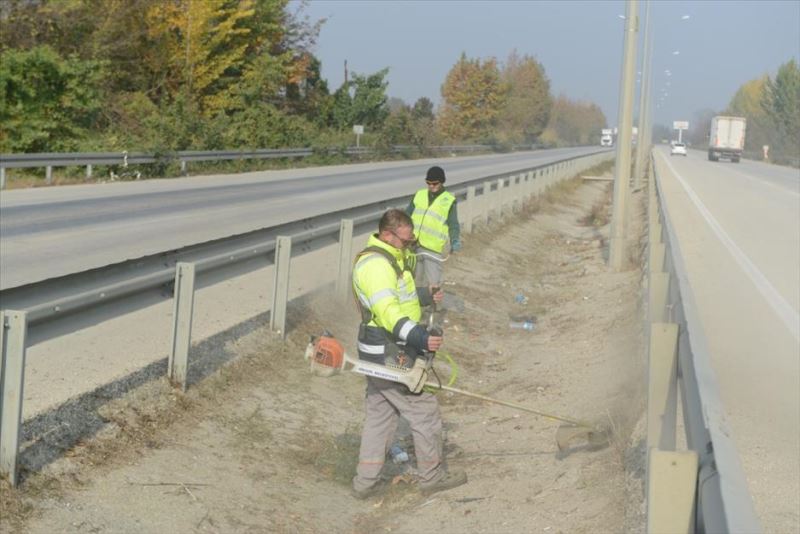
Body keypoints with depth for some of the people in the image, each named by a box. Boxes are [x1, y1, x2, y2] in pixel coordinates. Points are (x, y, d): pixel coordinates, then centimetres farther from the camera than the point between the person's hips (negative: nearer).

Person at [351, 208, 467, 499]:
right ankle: (432, 475, 17)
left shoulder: (385, 259, 14)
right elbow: (388, 312, -31)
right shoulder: (377, 265, -22)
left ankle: (366, 481, 20)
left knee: (379, 415, 16)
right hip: (391, 356, -11)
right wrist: (420, 338, -41)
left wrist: (425, 295, 17)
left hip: (378, 354, 11)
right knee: (424, 411, 3)